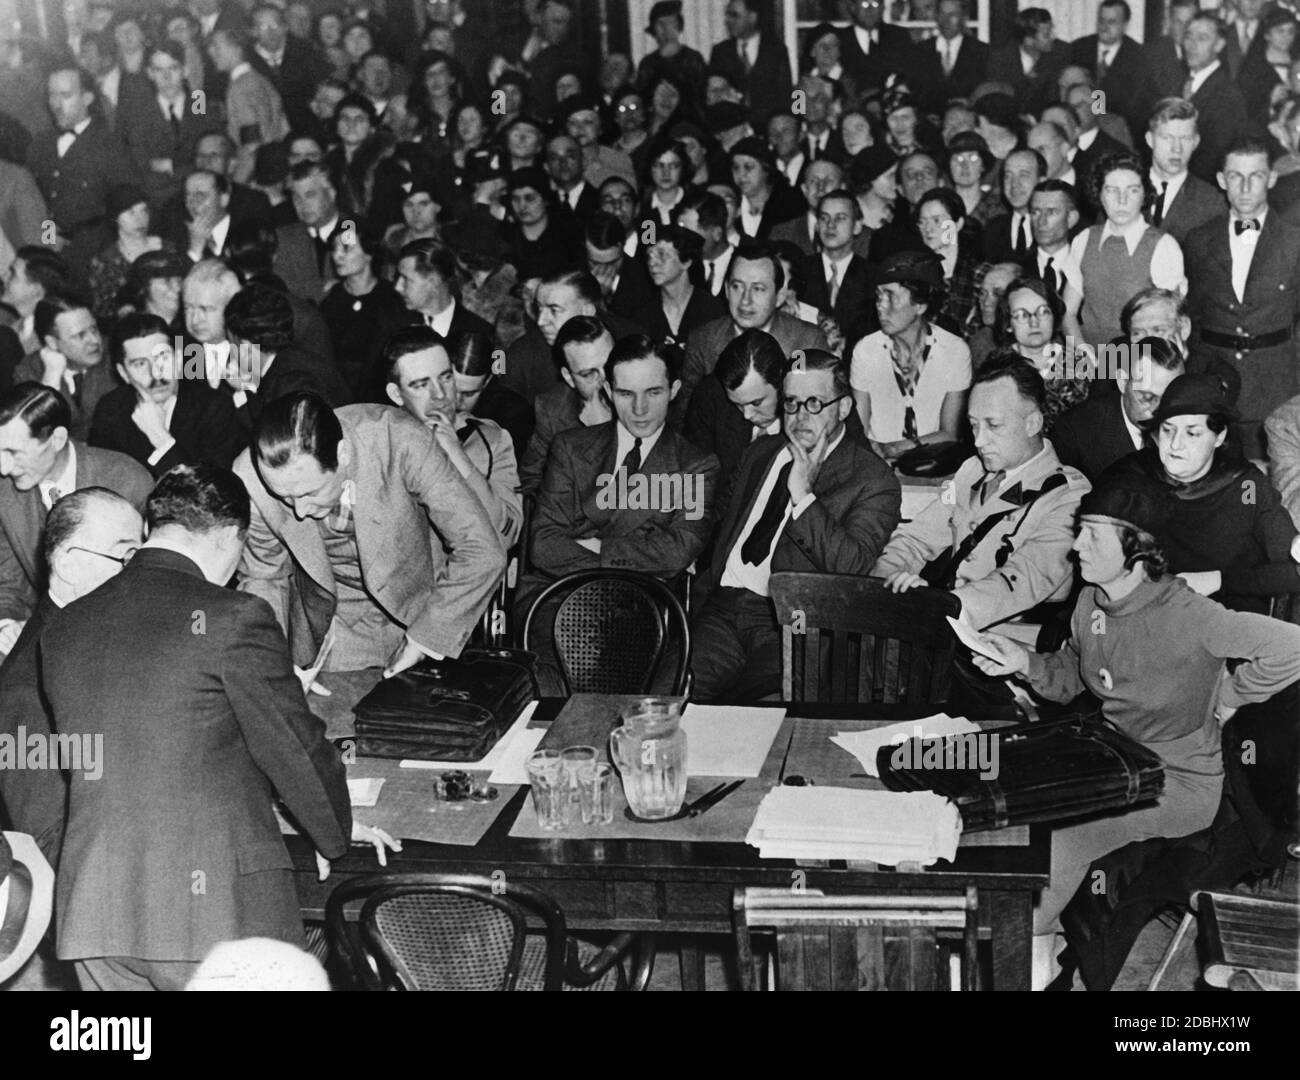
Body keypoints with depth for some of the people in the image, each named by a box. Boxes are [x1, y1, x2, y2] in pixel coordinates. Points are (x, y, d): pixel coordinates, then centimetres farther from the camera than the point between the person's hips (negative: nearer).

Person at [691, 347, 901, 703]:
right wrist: (703, 599, 11)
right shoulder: (760, 452, 20)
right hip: (725, 604, 4)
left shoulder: (873, 481, 1)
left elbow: (850, 567, -12)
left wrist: (803, 494, -14)